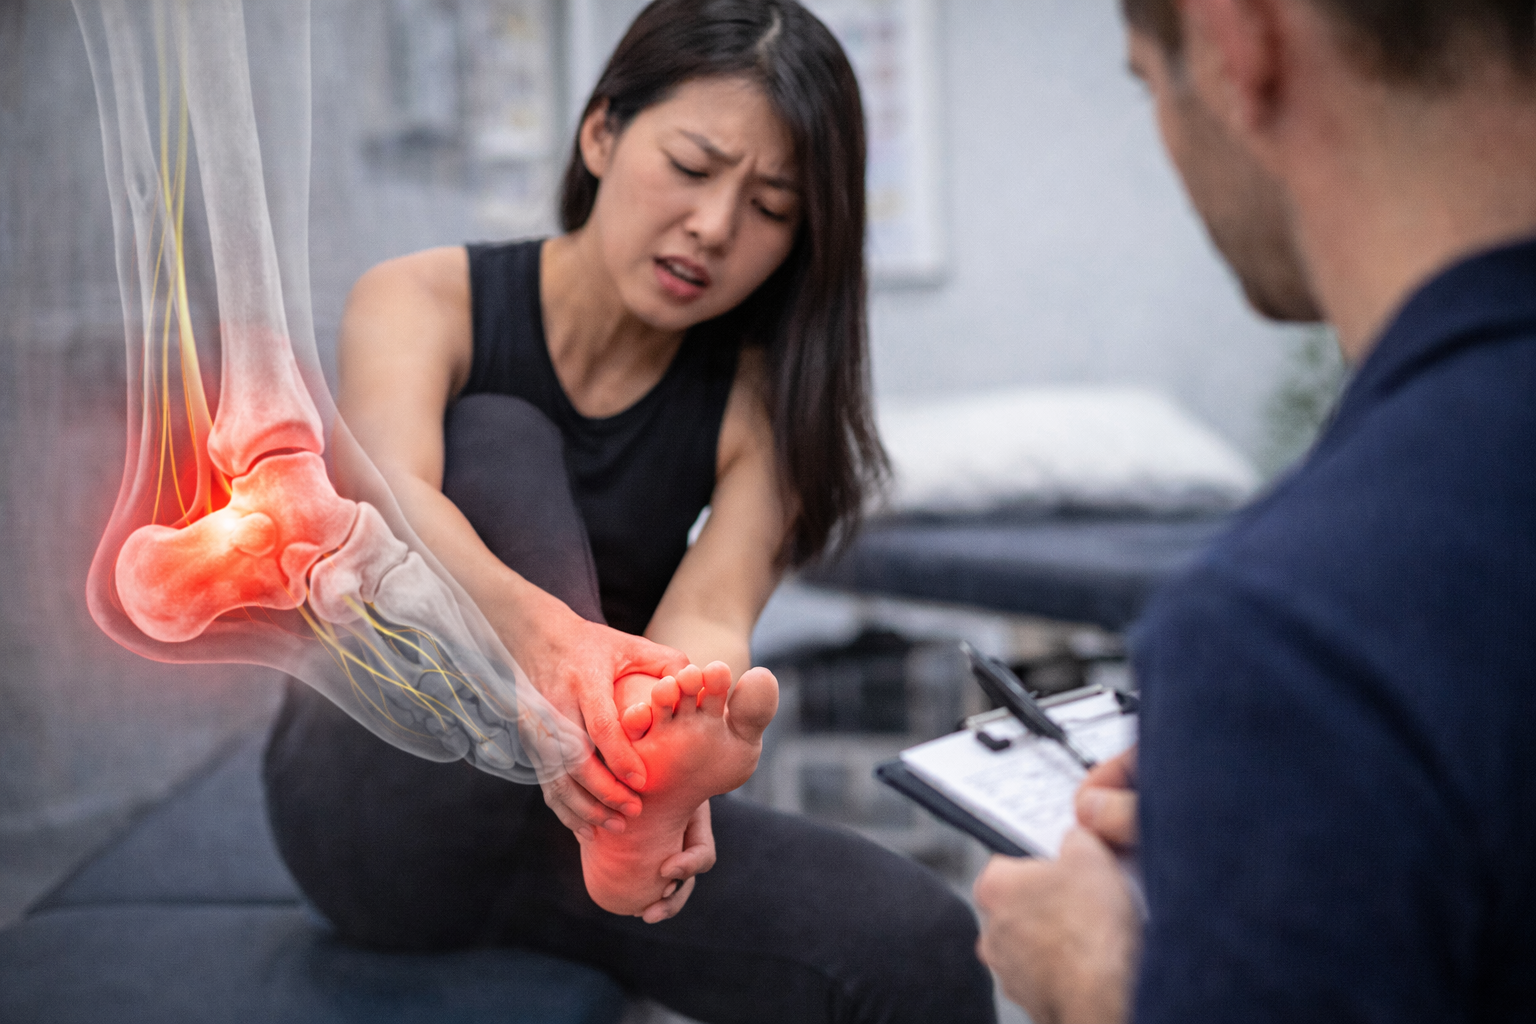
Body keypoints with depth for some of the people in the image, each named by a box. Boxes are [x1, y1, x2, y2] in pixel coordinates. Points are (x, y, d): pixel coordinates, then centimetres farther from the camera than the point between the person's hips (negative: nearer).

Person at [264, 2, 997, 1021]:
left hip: (568, 818, 2)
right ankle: (625, 811, -45)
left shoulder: (755, 404, -3)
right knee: (497, 436, -28)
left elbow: (710, 619, -21)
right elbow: (388, 500, -30)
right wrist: (544, 634, -51)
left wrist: (681, 734, -45)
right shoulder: (424, 301, -9)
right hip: (385, 800, -1)